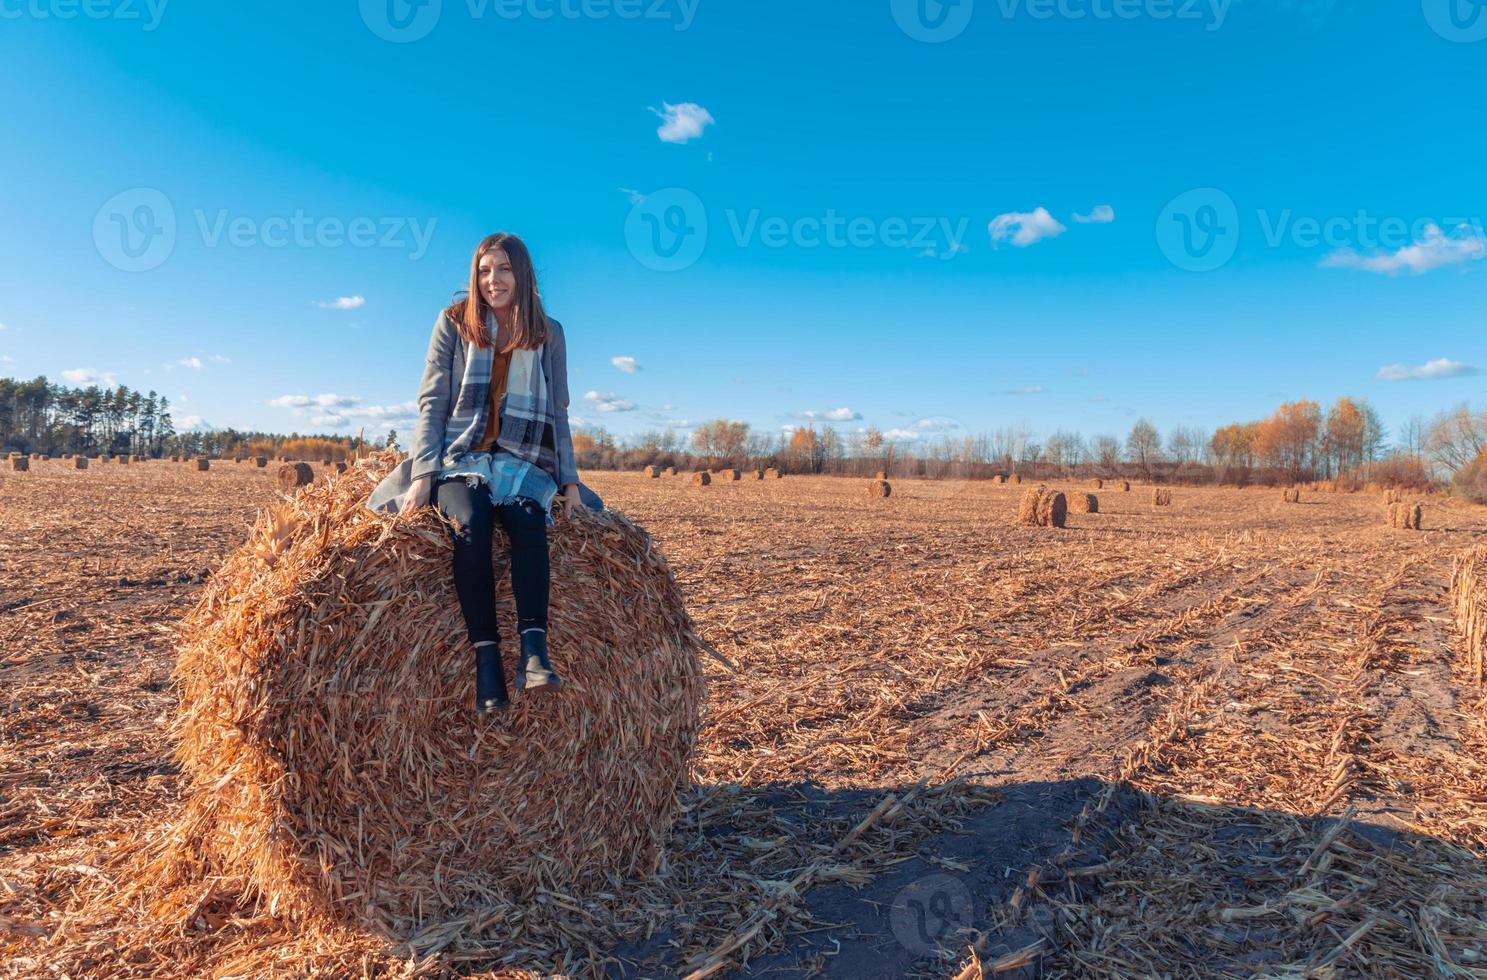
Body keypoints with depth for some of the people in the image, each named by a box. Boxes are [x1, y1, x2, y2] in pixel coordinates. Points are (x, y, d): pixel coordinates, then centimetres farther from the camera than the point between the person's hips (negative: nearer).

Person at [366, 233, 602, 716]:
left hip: (522, 464, 1)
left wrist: (569, 480, -2)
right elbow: (433, 404, 0)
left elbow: (557, 414, 10)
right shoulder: (454, 322, 5)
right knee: (470, 523, -34)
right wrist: (423, 472, -12)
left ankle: (533, 650, -41)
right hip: (460, 459, -1)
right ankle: (487, 658, -33)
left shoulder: (549, 334, 10)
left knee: (527, 519, -33)